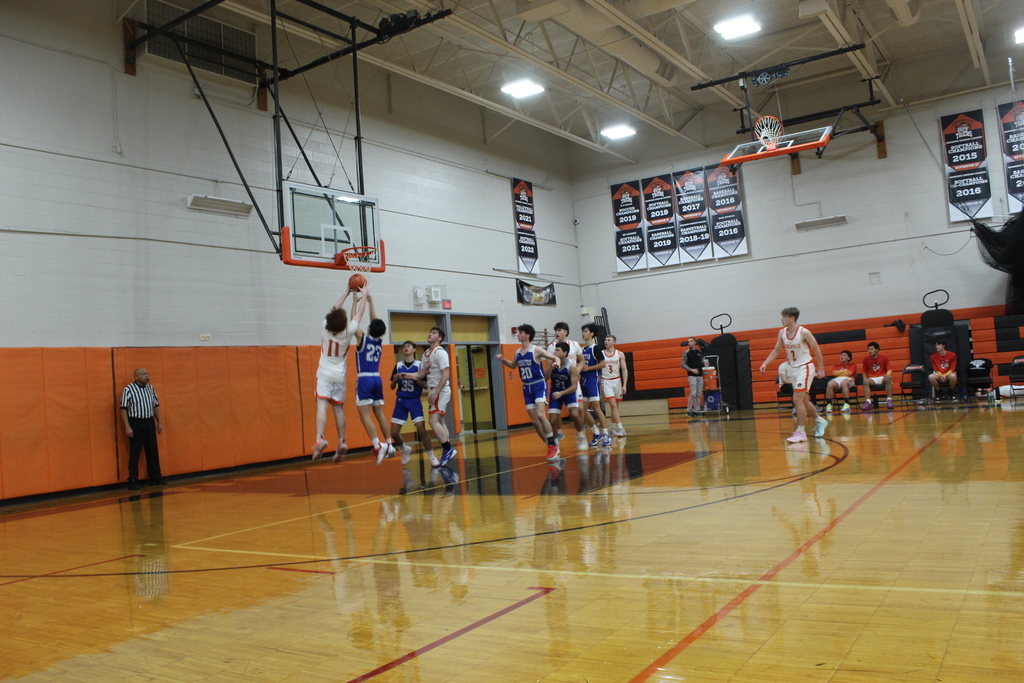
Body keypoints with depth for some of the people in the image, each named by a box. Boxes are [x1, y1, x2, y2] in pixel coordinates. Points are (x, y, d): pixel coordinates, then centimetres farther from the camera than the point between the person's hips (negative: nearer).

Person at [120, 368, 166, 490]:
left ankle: (155, 476, 20)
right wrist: (127, 426, -15)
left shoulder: (151, 388, 9)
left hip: (150, 422, 6)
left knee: (152, 451, 10)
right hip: (136, 423, -5)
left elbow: (156, 405, 16)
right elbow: (123, 409, -10)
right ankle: (133, 480, 5)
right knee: (135, 452, -2)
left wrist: (159, 422, 12)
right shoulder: (128, 390, -9)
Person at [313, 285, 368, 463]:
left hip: (324, 374, -1)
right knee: (339, 408, 8)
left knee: (322, 405, -12)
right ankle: (341, 442, 5)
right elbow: (359, 313, 5)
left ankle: (320, 438, -29)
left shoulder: (325, 328, -7)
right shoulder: (348, 332, -9)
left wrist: (346, 293, 22)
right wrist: (364, 295, 19)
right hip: (340, 375, 1)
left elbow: (334, 310, 10)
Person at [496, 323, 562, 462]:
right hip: (527, 388, 7)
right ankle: (551, 447, 16)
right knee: (534, 421, 4)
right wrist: (503, 360, 10)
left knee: (540, 415, -23)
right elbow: (513, 365, 27)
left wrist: (557, 362, -33)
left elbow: (555, 357, -10)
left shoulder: (536, 350, -10)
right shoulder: (518, 353, 8)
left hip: (539, 385, -7)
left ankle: (553, 446, -10)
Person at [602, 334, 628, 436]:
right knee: (613, 404, -13)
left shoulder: (620, 354, 0)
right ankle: (620, 428, -16)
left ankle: (613, 428, 23)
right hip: (606, 381, -2)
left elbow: (624, 370, -1)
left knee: (615, 406, 9)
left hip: (617, 380, 2)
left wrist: (624, 385, -9)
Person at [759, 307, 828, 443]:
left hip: (805, 368, -7)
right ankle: (819, 421, 38)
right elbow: (776, 350, 8)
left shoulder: (804, 332, -17)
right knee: (804, 400, 16)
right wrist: (765, 363, -5)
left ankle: (800, 432, -8)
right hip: (792, 369, 7)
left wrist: (821, 369, -9)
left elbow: (817, 349, -9)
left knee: (797, 400, -14)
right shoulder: (782, 333, 1)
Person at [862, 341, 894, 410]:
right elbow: (865, 372, 10)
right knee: (866, 381, -34)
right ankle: (868, 403, -40)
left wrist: (888, 374, -24)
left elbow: (889, 369, -1)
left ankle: (889, 401, -33)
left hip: (882, 378, -1)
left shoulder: (884, 358, -1)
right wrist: (866, 379, -5)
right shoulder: (866, 359, 1)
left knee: (888, 379, -36)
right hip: (872, 379, 1)